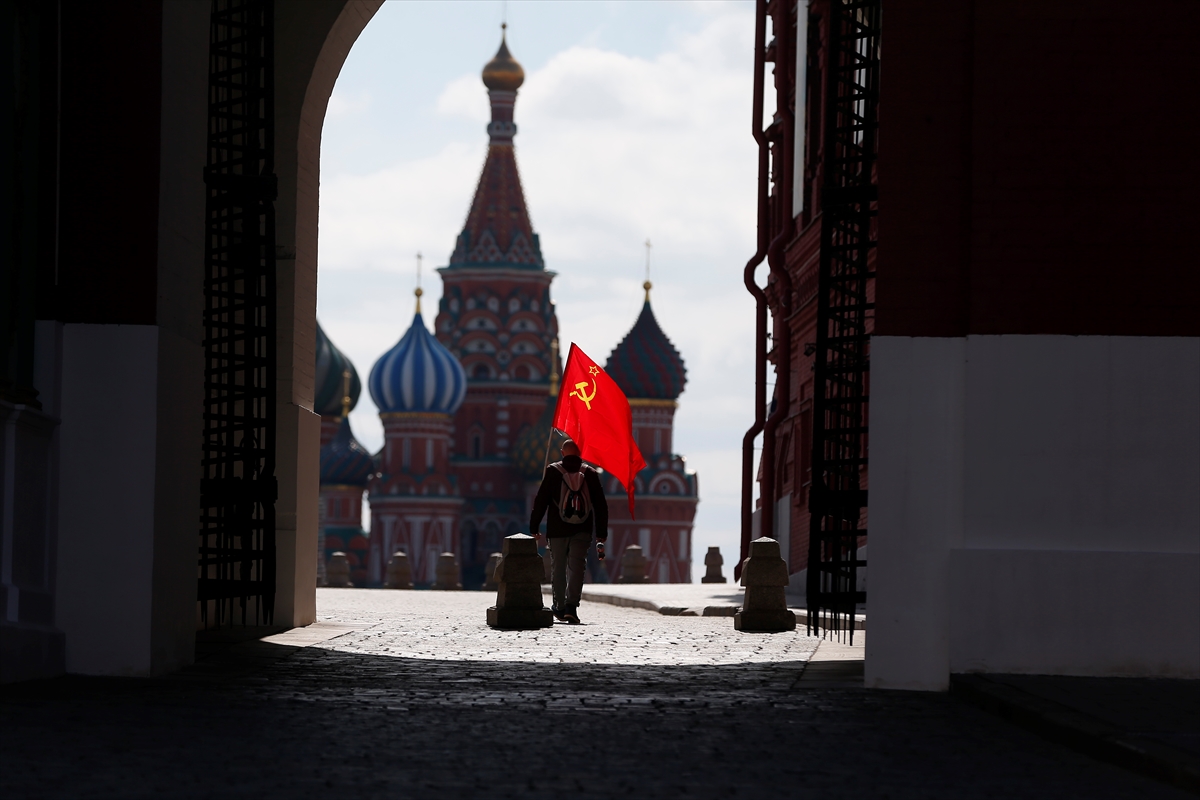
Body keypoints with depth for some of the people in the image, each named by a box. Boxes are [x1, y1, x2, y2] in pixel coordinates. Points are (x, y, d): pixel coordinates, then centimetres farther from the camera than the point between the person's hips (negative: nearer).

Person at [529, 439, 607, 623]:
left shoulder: (553, 471, -1)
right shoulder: (590, 473, 3)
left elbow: (540, 501, -1)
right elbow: (600, 504, 4)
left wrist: (534, 527, 5)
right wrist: (601, 532, 10)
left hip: (557, 530, 0)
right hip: (582, 531, 0)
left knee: (558, 567, 12)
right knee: (576, 567, -3)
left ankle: (560, 607, 20)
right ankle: (571, 605, -18)